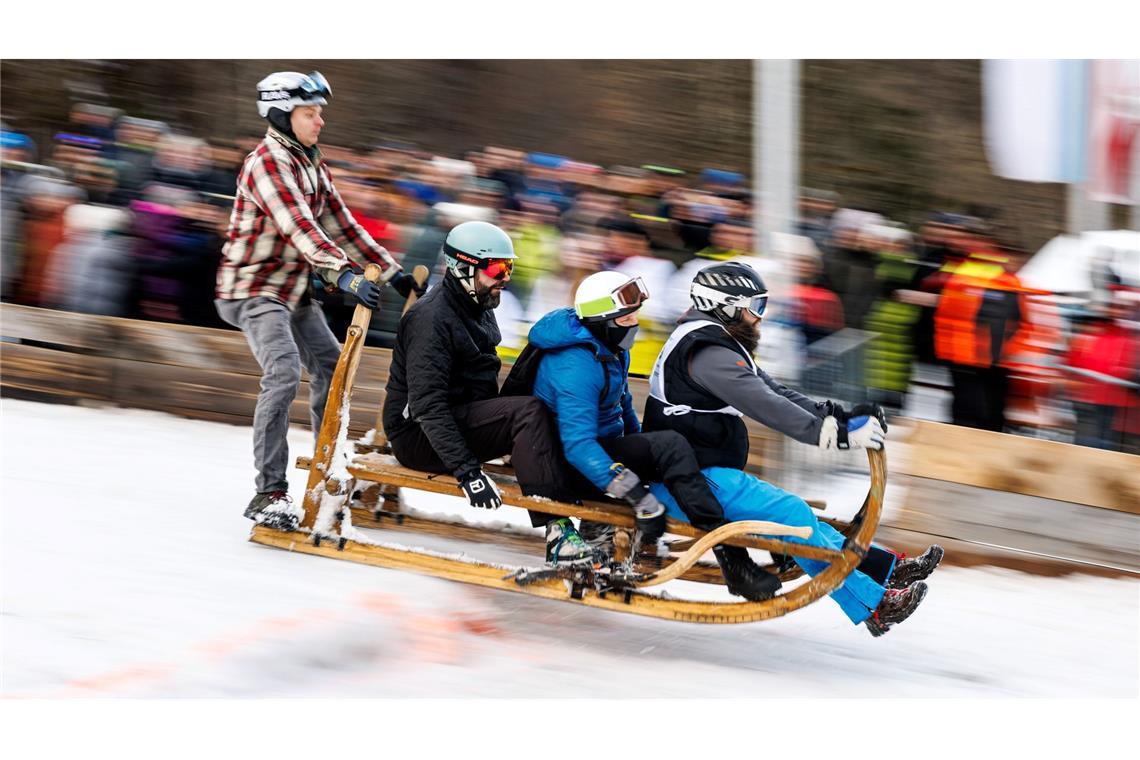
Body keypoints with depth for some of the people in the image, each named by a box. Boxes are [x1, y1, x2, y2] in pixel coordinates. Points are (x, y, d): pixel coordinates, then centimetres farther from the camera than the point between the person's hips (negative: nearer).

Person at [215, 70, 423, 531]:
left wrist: (392, 272, 9)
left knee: (331, 367, 15)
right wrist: (345, 276, -41)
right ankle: (269, 493, -26)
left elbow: (341, 226, 15)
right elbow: (301, 229, -31)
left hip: (294, 291, 10)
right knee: (284, 373, -25)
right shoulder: (268, 162, -19)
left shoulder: (312, 166, 11)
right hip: (254, 289, -10)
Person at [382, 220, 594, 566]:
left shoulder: (479, 310, 14)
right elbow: (427, 405, -26)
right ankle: (557, 529, -34)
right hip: (418, 436, -10)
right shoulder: (432, 318, -18)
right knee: (529, 411, -26)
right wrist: (467, 471, -32)